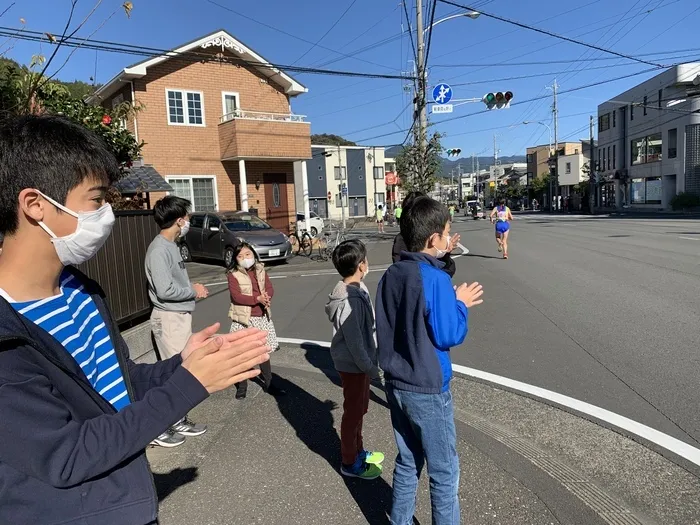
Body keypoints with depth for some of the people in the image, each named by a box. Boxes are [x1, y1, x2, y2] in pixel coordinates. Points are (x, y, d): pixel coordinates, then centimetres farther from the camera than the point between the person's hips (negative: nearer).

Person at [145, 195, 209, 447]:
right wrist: (194, 291, -13)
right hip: (169, 318, -10)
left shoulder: (171, 245, 11)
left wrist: (192, 288, 1)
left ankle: (177, 420, 29)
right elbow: (165, 290, -26)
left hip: (180, 316, 10)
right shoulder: (159, 250, -20)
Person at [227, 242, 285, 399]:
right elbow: (236, 296, -18)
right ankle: (242, 386, 21)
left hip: (262, 317, 4)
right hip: (243, 318, -4)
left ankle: (268, 384, 26)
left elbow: (270, 289, 0)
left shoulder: (261, 270, 7)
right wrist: (258, 298, -25)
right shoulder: (233, 274, -8)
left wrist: (266, 297, -22)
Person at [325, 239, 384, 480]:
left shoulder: (355, 290, 2)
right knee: (353, 413, 8)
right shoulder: (350, 300, -29)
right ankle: (349, 463, 26)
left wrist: (370, 363, 17)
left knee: (359, 409, 23)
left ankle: (358, 451, 41)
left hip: (359, 362, 9)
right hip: (353, 365, -9)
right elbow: (354, 342, -25)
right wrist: (370, 368, -16)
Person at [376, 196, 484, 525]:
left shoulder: (391, 275, 2)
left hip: (396, 384, 7)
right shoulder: (434, 278, -20)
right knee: (444, 473, 12)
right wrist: (460, 305, -1)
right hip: (427, 390, -7)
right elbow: (448, 336, -17)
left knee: (407, 462, 22)